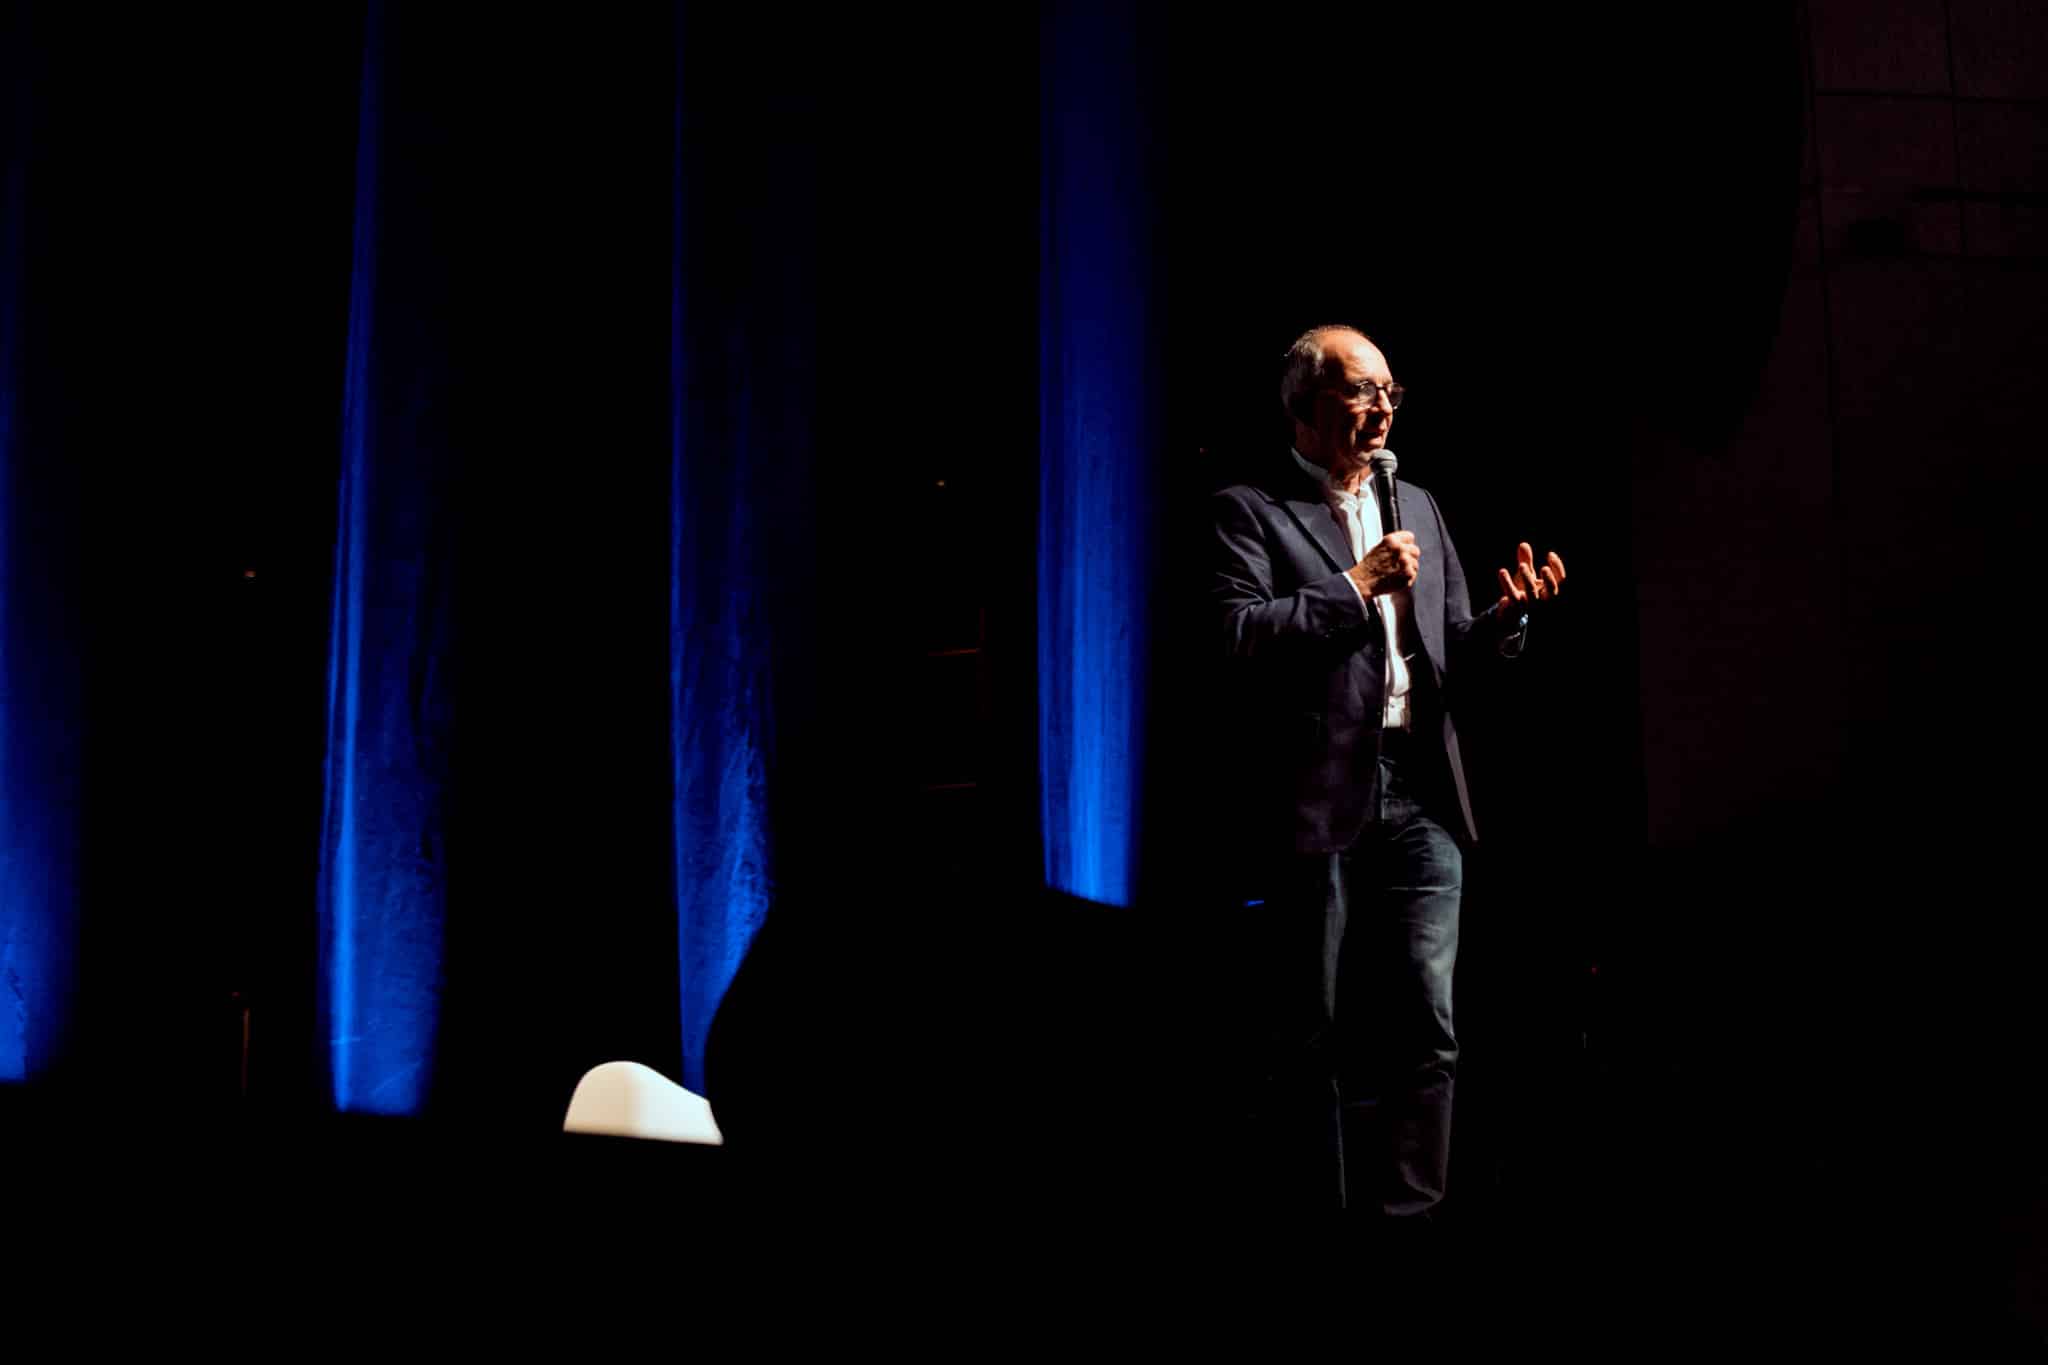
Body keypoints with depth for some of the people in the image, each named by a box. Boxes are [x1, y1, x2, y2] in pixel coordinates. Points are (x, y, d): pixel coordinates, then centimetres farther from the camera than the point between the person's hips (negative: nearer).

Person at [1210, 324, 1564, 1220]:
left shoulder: (1417, 508, 18)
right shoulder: (1250, 510, 0)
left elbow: (1451, 655, 19)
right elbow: (1242, 637, -14)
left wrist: (1507, 615, -1)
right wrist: (1356, 587, -13)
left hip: (1420, 793, 5)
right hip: (1316, 799, -5)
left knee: (1425, 1027, 2)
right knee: (1308, 1038, 4)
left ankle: (1406, 1211, 11)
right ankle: (1307, 1213, 16)